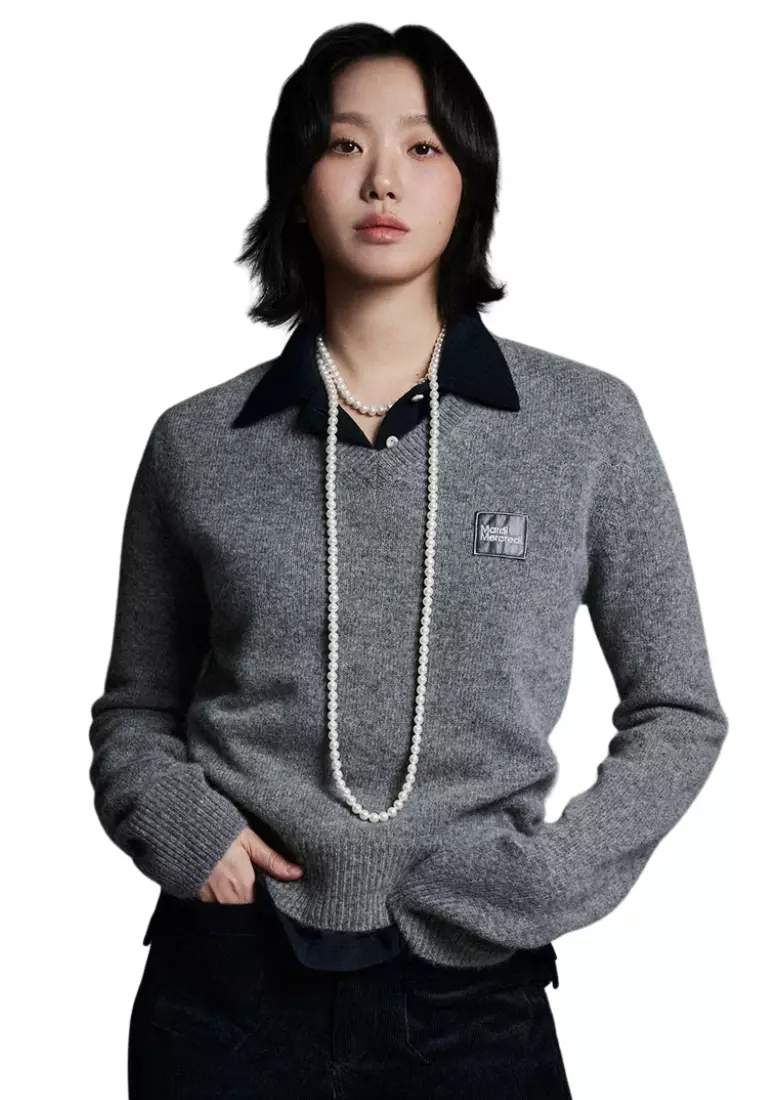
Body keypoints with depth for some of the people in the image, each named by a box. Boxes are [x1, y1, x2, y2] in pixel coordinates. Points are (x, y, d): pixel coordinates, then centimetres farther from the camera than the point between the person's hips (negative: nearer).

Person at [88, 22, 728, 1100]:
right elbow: (135, 709, 11)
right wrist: (180, 829, -8)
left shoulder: (588, 425, -4)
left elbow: (678, 713, 3)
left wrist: (546, 876, -8)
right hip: (228, 984, 1)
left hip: (472, 986, -1)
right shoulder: (198, 444, 0)